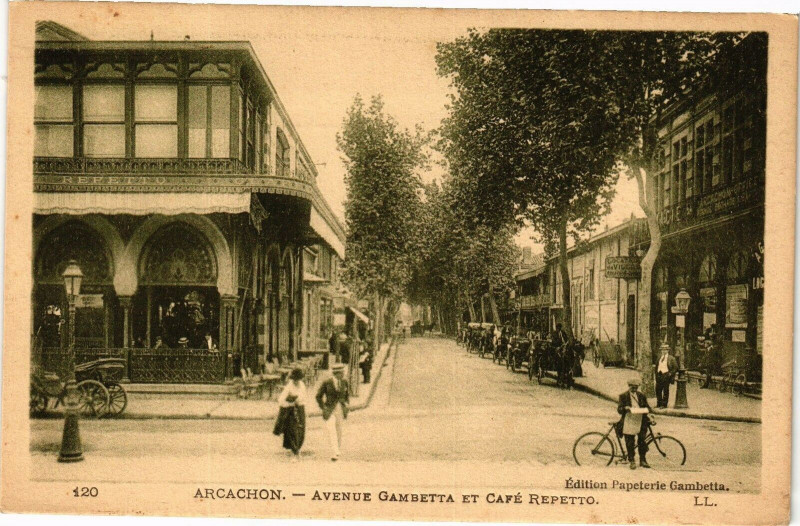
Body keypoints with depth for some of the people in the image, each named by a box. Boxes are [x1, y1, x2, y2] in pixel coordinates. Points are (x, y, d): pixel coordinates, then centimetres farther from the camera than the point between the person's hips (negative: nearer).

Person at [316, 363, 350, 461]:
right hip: (330, 411, -4)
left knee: (339, 432, 8)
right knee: (331, 431, -18)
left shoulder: (344, 382, 3)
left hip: (341, 410, 4)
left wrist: (346, 404, 5)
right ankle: (335, 453, -25)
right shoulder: (326, 383, -8)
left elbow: (347, 395, 20)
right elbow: (318, 396, 2)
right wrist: (323, 408, -6)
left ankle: (338, 451, 22)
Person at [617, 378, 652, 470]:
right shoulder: (623, 396, 2)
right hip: (628, 423, -2)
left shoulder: (641, 396, 12)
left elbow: (647, 407, 13)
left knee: (642, 441, 2)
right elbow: (619, 409, -2)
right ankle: (632, 461, 10)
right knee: (630, 443, 0)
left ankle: (643, 460, 14)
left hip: (640, 422, 3)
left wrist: (646, 409, -11)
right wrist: (625, 408, -24)